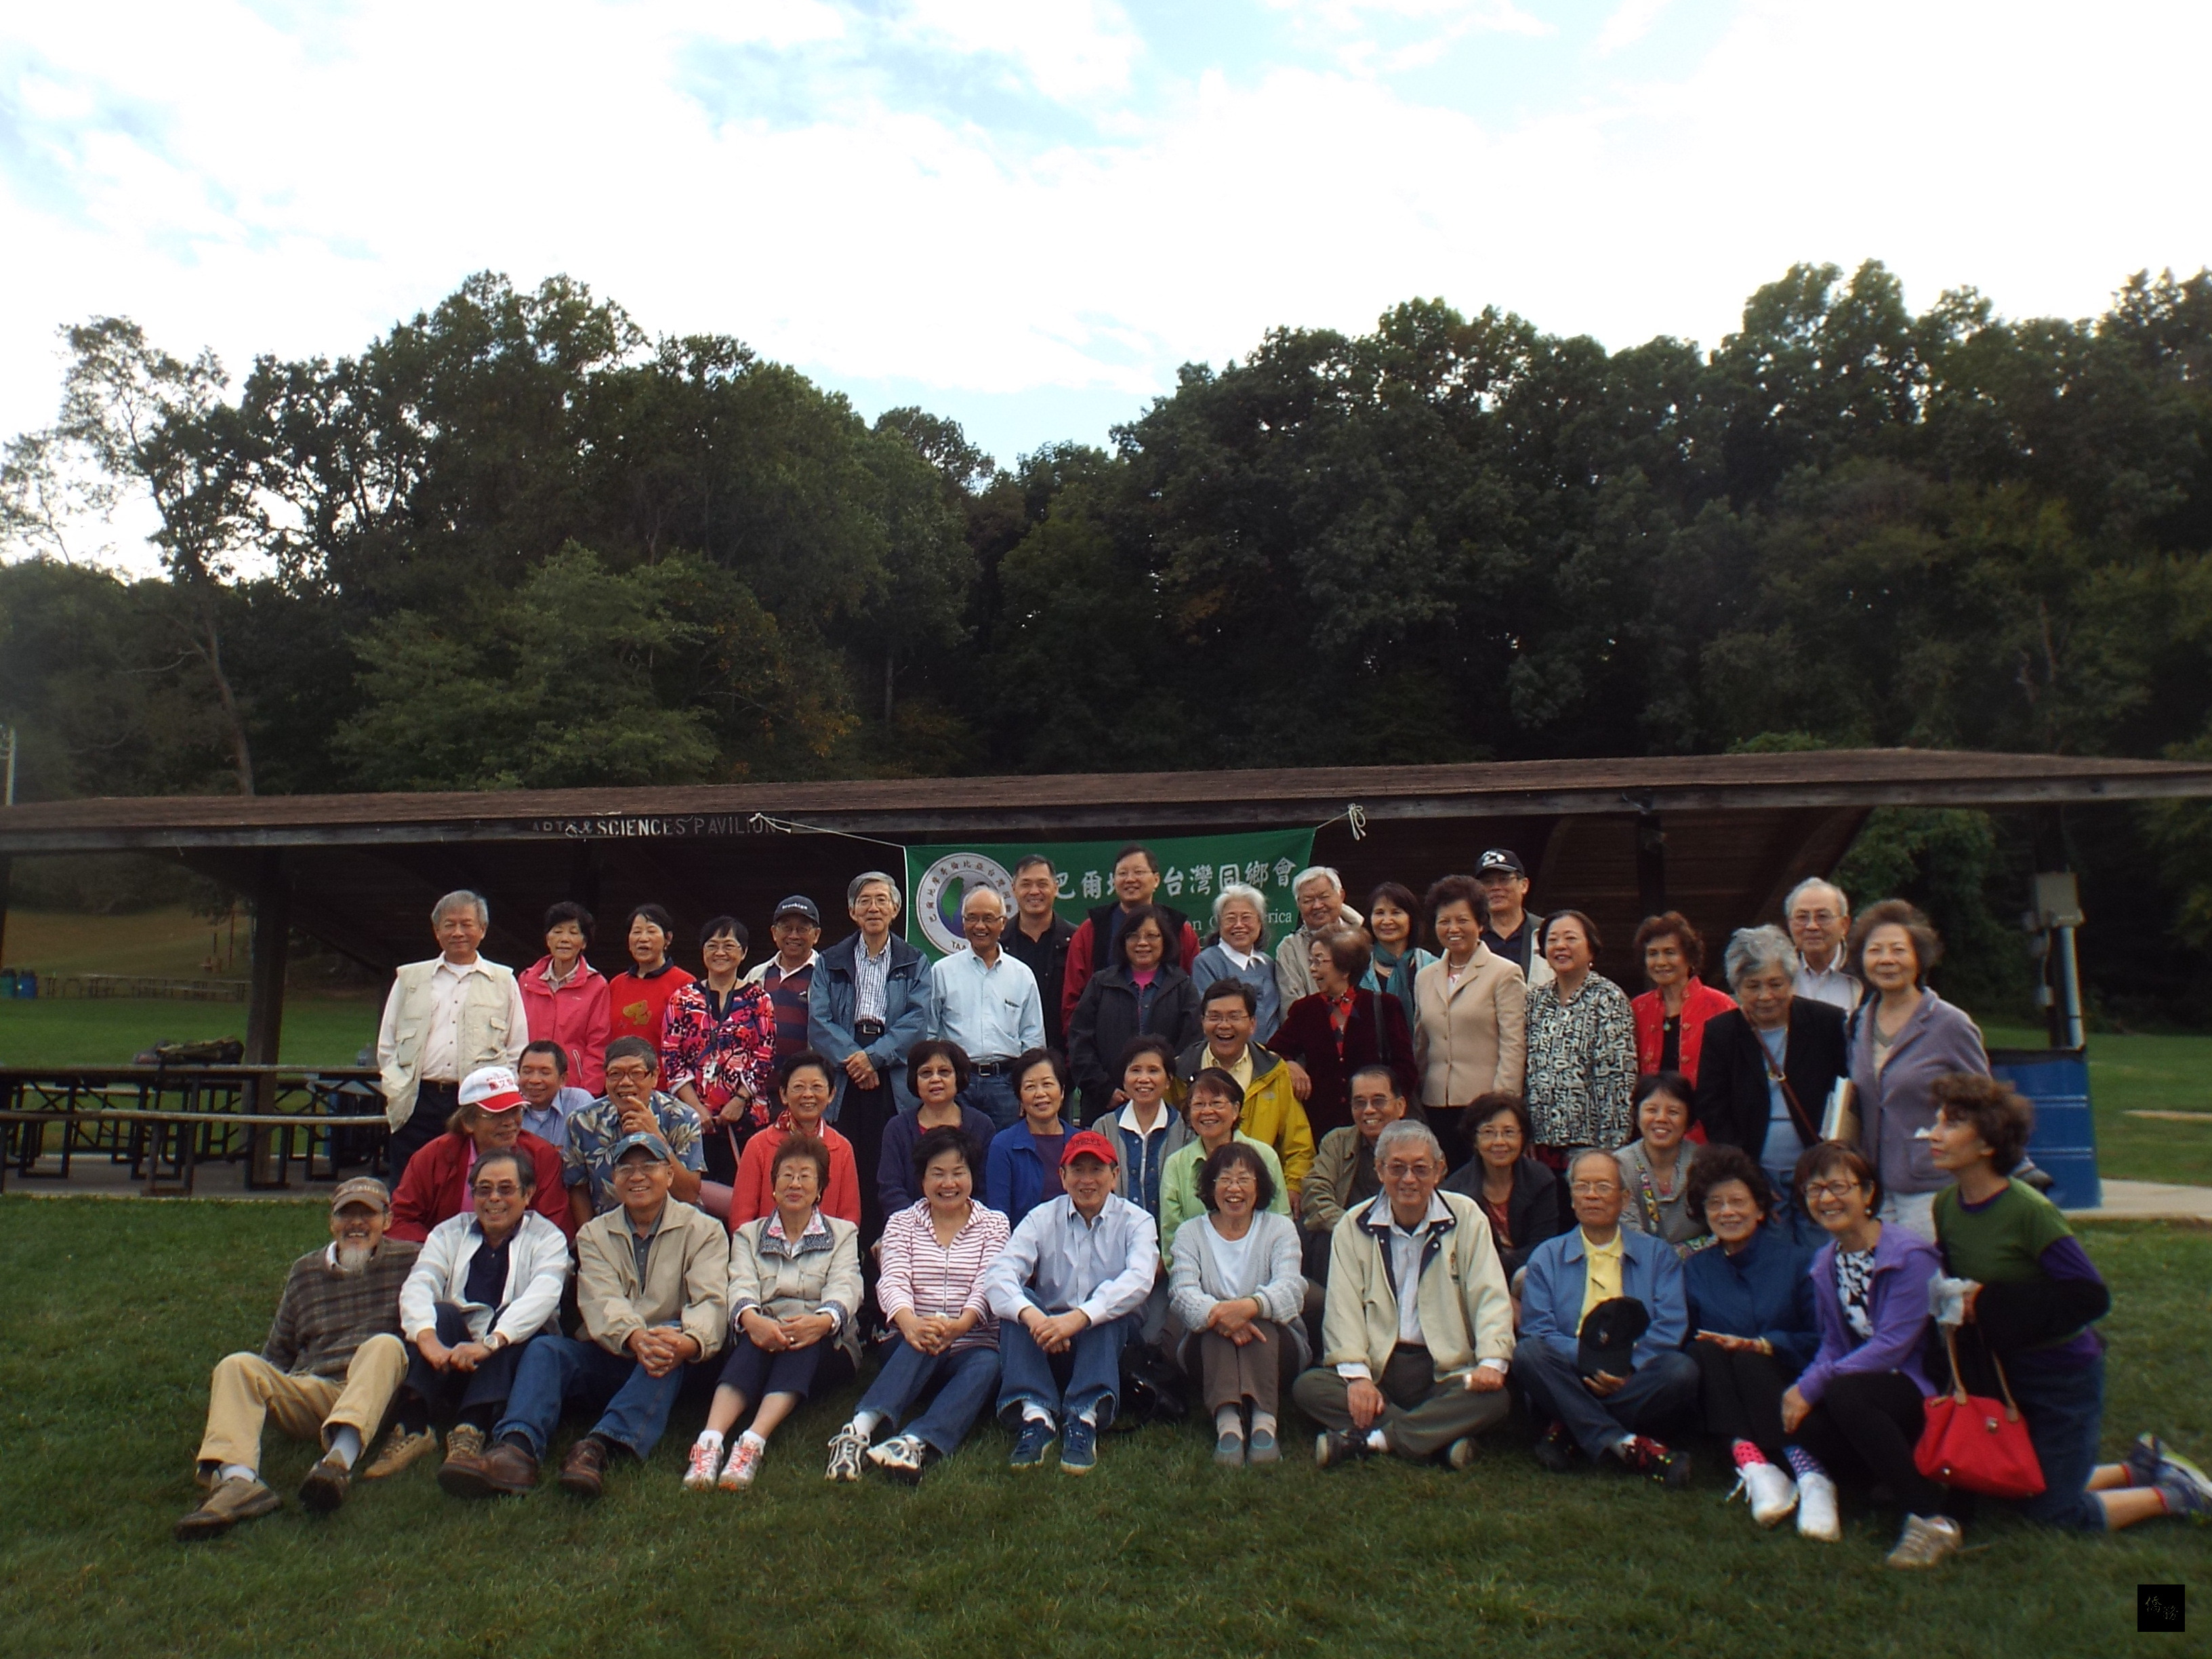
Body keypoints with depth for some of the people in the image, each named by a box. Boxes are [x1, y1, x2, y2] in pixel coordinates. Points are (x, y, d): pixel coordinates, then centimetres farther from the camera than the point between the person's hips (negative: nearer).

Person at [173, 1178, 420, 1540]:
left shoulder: (407, 1261, 11)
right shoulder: (305, 1272, 22)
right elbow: (278, 1352, 28)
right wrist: (262, 1388, 10)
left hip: (378, 1394, -4)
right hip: (310, 1392, 4)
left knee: (385, 1345, -33)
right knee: (236, 1365, -18)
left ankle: (341, 1458, -54)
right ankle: (238, 1480, -42)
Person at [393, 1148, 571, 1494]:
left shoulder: (547, 1238, 5)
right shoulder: (450, 1233, 13)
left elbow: (543, 1296, -16)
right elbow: (417, 1286, -7)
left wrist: (490, 1342, -34)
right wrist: (428, 1338, -29)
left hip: (512, 1359, -2)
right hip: (449, 1364, 2)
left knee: (510, 1322, -29)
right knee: (442, 1312, -24)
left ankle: (469, 1431, -45)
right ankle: (412, 1424, -41)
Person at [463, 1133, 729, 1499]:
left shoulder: (702, 1230, 6)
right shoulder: (594, 1234, 12)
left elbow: (711, 1301, -10)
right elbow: (601, 1301, -7)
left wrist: (689, 1341, -35)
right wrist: (635, 1337, -31)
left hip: (667, 1362, -2)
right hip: (608, 1359, 3)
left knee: (673, 1332, -32)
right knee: (545, 1347, -22)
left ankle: (601, 1445, -47)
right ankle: (517, 1448, -45)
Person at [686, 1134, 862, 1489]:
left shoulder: (843, 1234, 14)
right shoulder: (748, 1234, 17)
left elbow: (844, 1289, -5)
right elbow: (741, 1286, -3)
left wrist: (822, 1321, -31)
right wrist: (751, 1319, -29)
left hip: (824, 1348, -1)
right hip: (762, 1338, 1)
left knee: (804, 1340, -35)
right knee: (753, 1341, -34)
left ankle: (754, 1442, -52)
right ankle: (710, 1441, -52)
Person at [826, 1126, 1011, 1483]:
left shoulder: (994, 1224, 10)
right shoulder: (902, 1223, 12)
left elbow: (988, 1284, -7)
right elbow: (893, 1281, -6)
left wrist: (959, 1325, -31)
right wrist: (909, 1322, -31)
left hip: (971, 1348, 0)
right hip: (911, 1349, 1)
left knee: (987, 1366, -34)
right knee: (920, 1345, -34)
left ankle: (915, 1444, -54)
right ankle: (860, 1428, -51)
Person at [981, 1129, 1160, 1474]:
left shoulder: (1136, 1221, -1)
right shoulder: (1042, 1218, 3)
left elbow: (1140, 1280, -23)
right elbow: (998, 1273, -15)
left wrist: (1079, 1317, -39)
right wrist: (1031, 1315, -37)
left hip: (1107, 1342, -1)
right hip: (1047, 1341, 1)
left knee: (1110, 1300, -29)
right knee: (1017, 1304, -24)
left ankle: (1083, 1419, -37)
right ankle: (1035, 1414, -35)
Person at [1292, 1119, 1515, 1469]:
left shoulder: (1465, 1217, 5)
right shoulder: (1354, 1226, 5)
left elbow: (1490, 1296, 0)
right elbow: (1344, 1307, -3)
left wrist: (1492, 1361, -18)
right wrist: (1357, 1374, -18)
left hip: (1445, 1370, 0)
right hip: (1377, 1370, 1)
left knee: (1495, 1399, -30)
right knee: (1307, 1387, -25)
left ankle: (1366, 1439, -27)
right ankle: (1439, 1438, -26)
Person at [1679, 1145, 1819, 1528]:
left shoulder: (1796, 1260, 6)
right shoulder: (1694, 1270, 12)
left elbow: (1820, 1339, -1)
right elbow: (1686, 1342, 8)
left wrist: (1764, 1345, -16)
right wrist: (1708, 1348, -14)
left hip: (1783, 1387, -2)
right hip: (1719, 1394, 2)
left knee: (1749, 1360, -33)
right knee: (1708, 1350, -29)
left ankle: (1793, 1473, -48)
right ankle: (1748, 1458, -47)